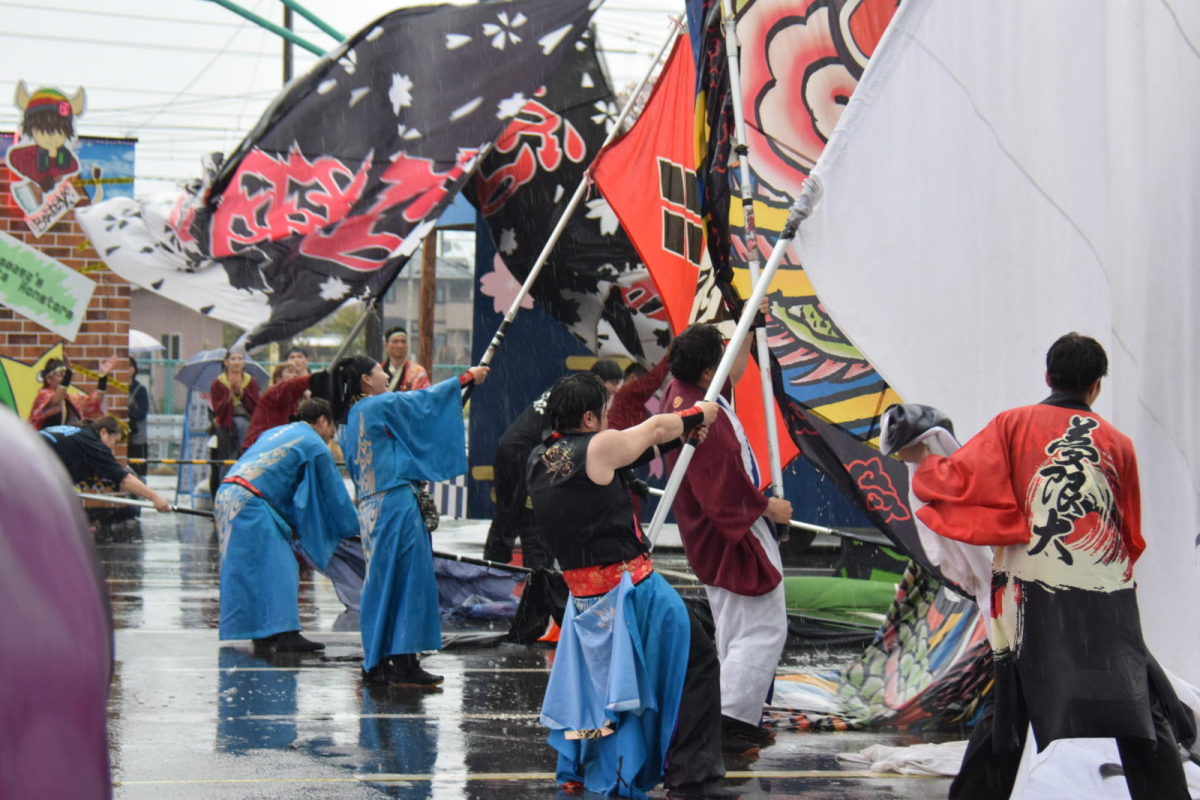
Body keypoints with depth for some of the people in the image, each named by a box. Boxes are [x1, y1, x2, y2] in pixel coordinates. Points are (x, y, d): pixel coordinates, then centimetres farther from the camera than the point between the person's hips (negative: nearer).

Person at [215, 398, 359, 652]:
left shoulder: (276, 432, 29)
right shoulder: (316, 446, 3)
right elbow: (335, 493, 9)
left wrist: (294, 524, 39)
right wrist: (354, 529, 21)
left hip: (227, 496, 9)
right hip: (250, 504, -9)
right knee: (277, 568, -8)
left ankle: (262, 634, 12)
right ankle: (284, 633, -15)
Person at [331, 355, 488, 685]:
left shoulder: (348, 418, 16)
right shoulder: (380, 406, -9)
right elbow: (425, 399, -3)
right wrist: (468, 377, 8)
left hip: (371, 507, 9)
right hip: (396, 505, -9)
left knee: (382, 582, 14)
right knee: (408, 579, -6)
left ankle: (377, 661, 17)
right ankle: (403, 664, -7)